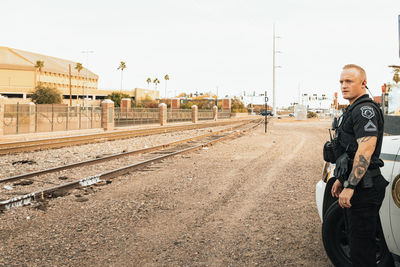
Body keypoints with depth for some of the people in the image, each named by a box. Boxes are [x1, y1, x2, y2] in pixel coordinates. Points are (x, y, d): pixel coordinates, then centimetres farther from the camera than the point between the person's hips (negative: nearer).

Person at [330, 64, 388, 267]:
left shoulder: (365, 110, -16)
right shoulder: (353, 110, 18)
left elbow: (365, 150, -26)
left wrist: (349, 187, -28)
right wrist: (341, 180, 24)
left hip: (363, 188, -11)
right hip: (355, 185, 11)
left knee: (361, 244, -4)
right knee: (355, 239, 19)